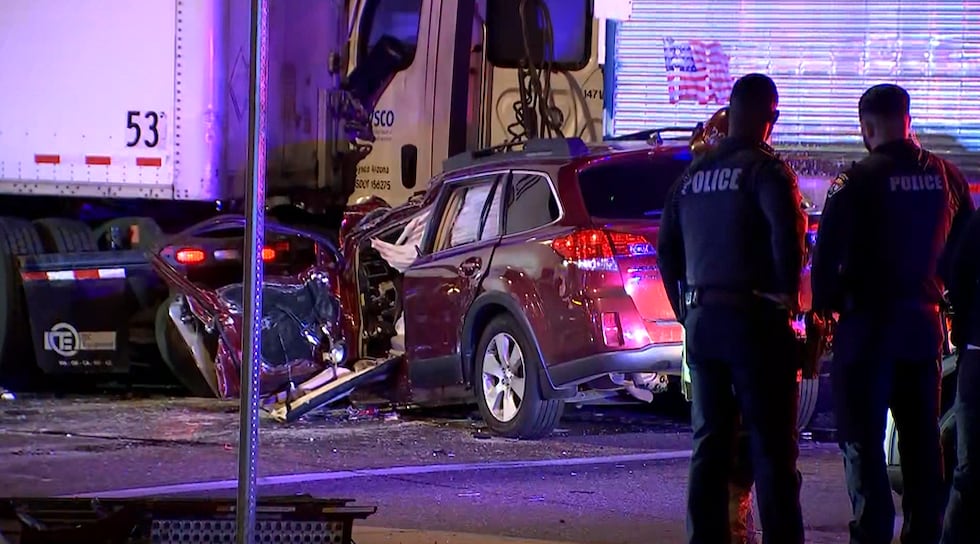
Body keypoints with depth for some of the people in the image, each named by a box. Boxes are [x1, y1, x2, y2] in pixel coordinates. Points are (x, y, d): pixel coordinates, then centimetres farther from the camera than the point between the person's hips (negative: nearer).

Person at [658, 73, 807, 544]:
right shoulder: (765, 170, -10)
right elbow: (788, 239, -21)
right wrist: (787, 297, -7)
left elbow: (667, 248, 14)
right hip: (755, 321, -6)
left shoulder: (693, 175, 11)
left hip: (701, 321, 6)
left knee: (709, 443, 11)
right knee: (772, 446, -3)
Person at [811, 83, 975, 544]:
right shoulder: (946, 177, 3)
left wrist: (822, 310, 0)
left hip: (868, 321, -5)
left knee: (862, 439, 0)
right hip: (924, 323, 5)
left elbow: (826, 255, -12)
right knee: (921, 439, 12)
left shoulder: (857, 181, -13)